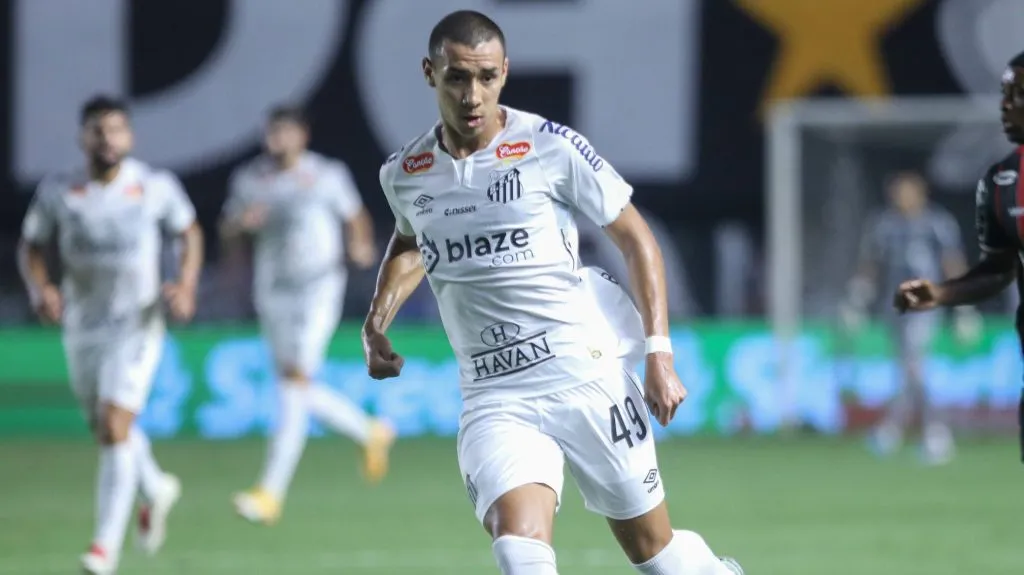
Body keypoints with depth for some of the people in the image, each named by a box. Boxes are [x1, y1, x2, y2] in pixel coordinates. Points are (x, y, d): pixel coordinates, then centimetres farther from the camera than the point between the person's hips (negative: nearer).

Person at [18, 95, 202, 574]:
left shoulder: (156, 187, -8)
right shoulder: (57, 192, -7)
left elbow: (190, 233, 7)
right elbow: (31, 247, 4)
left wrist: (186, 284, -9)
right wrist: (40, 288, -16)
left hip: (137, 324, -3)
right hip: (82, 326, 3)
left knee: (115, 428, -16)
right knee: (105, 429, 18)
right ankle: (156, 489, 48)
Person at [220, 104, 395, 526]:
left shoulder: (328, 175, -3)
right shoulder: (249, 178, 4)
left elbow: (356, 217, 10)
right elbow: (227, 231, 11)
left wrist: (361, 246, -10)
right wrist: (242, 222, -12)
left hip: (318, 288, -5)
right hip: (273, 292, 5)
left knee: (296, 383, -17)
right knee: (301, 394, 10)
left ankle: (271, 493, -22)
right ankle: (371, 434, 39)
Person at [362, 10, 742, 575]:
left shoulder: (550, 146, -8)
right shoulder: (402, 173, 4)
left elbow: (634, 237, 1)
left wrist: (659, 353, -6)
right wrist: (377, 321, 11)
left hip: (587, 376, -2)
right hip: (493, 397, 2)